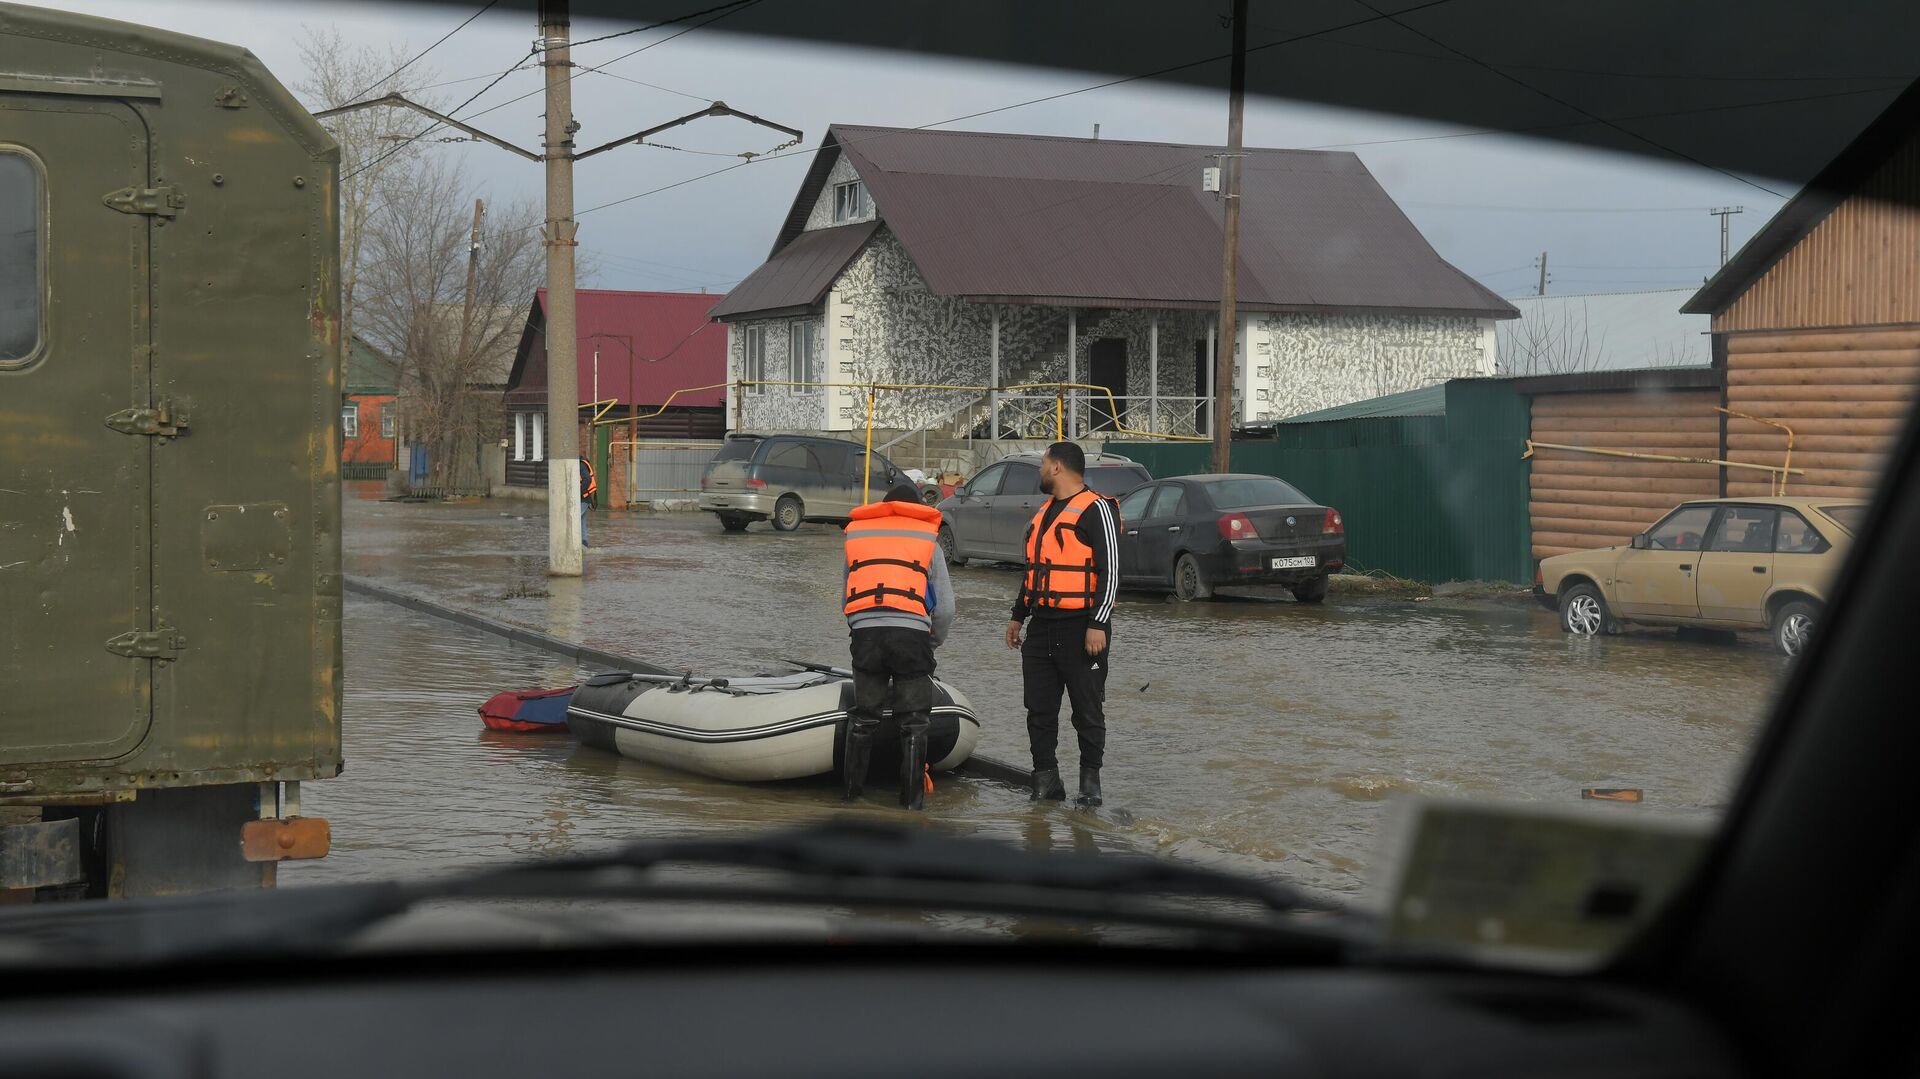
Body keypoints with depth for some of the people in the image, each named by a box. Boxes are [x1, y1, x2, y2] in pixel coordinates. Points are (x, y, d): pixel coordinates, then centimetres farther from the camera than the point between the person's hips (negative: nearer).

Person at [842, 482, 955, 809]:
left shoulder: (854, 534, 22)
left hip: (864, 630, 2)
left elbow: (845, 596, 19)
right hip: (911, 632, -2)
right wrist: (932, 644, 23)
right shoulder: (928, 538, 14)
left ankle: (851, 788, 20)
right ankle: (912, 795, 7)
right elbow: (945, 607, 9)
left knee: (863, 715, 16)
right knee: (913, 720, 7)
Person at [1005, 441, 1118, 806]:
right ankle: (1046, 780, 11)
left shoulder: (1096, 509, -8)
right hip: (1042, 627, 8)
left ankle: (1090, 780, 10)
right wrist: (1018, 616, 24)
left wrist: (1097, 625, -18)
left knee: (1087, 709, 1)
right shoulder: (1046, 512, 19)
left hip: (1080, 628, -8)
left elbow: (1110, 571, -12)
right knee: (1039, 709, 5)